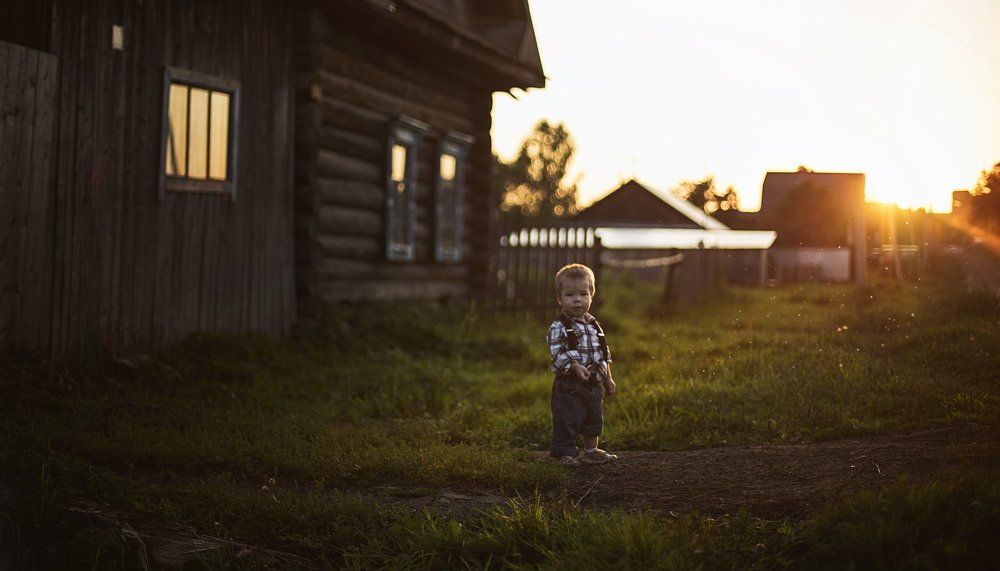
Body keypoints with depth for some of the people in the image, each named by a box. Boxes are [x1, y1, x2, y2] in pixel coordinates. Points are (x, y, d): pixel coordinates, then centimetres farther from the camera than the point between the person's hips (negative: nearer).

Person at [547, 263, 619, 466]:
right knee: (567, 420, -4)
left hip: (594, 384, 7)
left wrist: (608, 379, 18)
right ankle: (564, 453, 8)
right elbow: (558, 353, -19)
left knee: (594, 418, 17)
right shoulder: (558, 327, -11)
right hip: (569, 385, -7)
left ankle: (591, 451, 32)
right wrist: (575, 366, -32)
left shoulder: (594, 325, 10)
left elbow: (603, 354, 17)